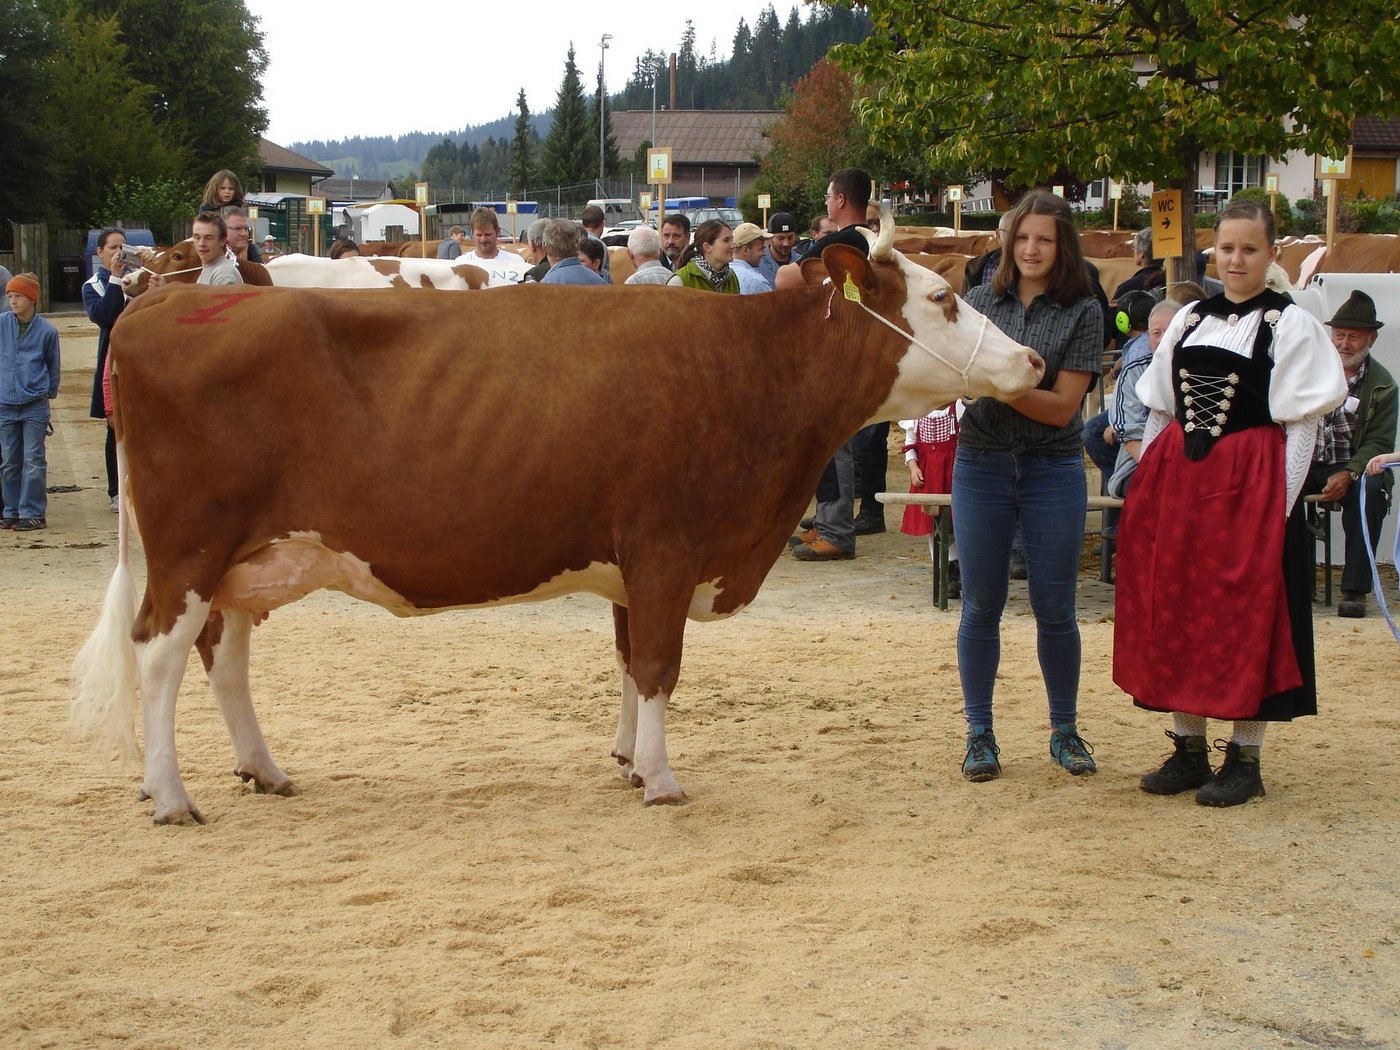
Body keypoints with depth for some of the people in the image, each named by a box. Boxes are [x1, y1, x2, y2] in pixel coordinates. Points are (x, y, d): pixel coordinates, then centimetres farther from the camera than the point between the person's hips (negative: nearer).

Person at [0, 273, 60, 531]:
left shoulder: (47, 330, -3)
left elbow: (54, 366, 9)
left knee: (33, 460, -3)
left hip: (35, 405, -2)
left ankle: (33, 513, 1)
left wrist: (48, 393, 12)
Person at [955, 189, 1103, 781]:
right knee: (981, 605, 6)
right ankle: (979, 734, 17)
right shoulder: (981, 300, 4)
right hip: (981, 465, 2)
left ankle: (1064, 731, 21)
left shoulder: (1081, 312, -3)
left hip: (1053, 470, -1)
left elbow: (1063, 405, -10)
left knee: (1054, 608, 5)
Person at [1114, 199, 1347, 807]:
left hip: (1250, 484, -5)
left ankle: (1245, 758, 8)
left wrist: (1280, 503, -14)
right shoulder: (1188, 321, 13)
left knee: (1247, 617, -1)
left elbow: (1303, 422, -7)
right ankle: (1188, 748, 19)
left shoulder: (1289, 325, -3)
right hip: (1176, 483, 5)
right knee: (1175, 613, 7)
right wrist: (1148, 482, 9)